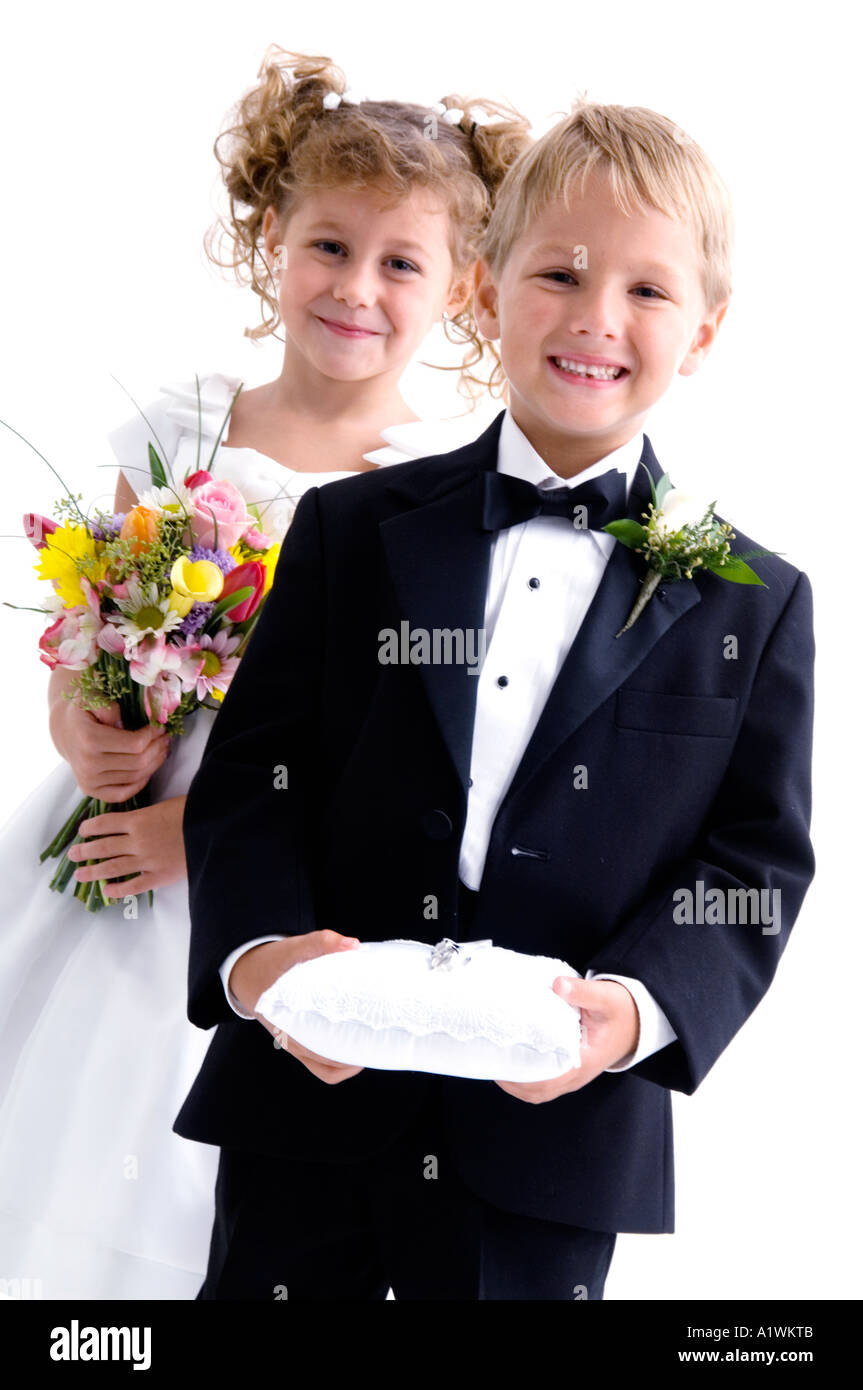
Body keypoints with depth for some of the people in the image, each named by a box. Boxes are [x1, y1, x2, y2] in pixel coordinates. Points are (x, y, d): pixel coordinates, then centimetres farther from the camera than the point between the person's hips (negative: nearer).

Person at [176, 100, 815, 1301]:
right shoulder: (353, 530, 4)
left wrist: (639, 1006, -18)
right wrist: (255, 949, -18)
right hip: (312, 1101, 1)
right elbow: (251, 772, 1)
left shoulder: (752, 602, 3)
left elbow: (758, 858, 0)